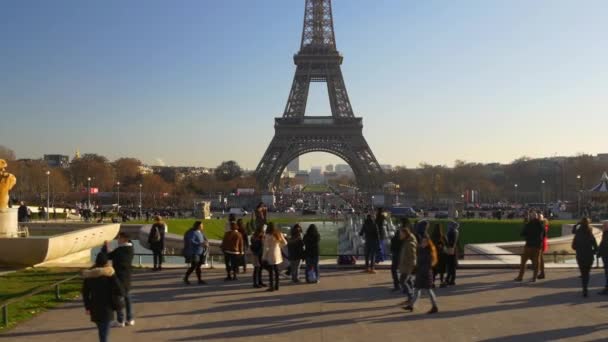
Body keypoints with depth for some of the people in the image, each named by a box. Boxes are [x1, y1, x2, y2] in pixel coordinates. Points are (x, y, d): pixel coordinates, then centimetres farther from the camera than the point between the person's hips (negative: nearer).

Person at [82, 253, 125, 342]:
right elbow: (118, 290, -13)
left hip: (95, 307, 4)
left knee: (101, 329, 21)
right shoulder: (109, 273, -12)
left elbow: (85, 292, 6)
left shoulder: (89, 274, 1)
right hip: (106, 306, -4)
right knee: (104, 331, -1)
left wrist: (87, 307, 13)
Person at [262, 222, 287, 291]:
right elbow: (285, 243, 11)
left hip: (270, 256, -6)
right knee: (276, 271, 14)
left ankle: (272, 287, 1)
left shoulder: (268, 236, -16)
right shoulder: (279, 234, 3)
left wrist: (264, 257, -10)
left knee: (271, 272, -1)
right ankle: (276, 286, 21)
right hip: (277, 255, 6)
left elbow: (266, 247, -15)